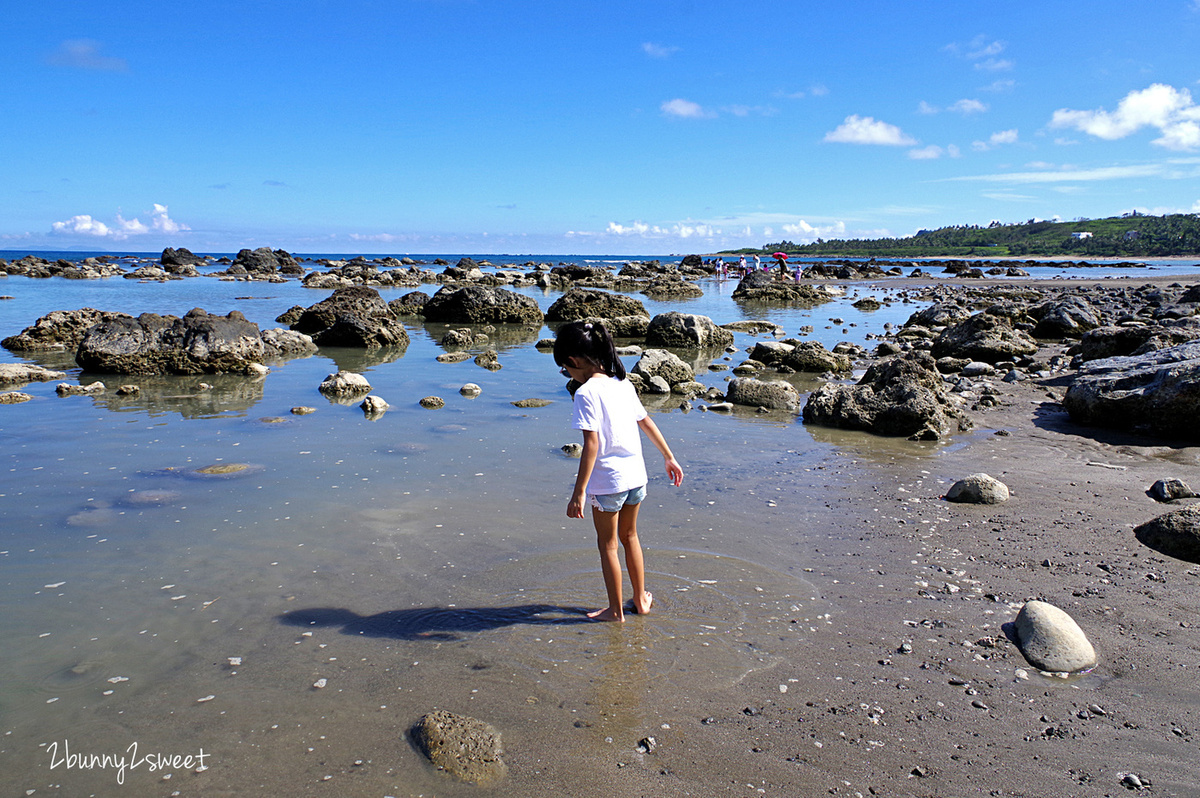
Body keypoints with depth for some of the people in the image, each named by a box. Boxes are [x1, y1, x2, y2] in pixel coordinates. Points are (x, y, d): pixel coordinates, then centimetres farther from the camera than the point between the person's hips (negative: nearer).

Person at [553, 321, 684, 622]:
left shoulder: (586, 393, -17)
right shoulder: (623, 383, 5)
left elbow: (592, 444, -22)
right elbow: (647, 422, 13)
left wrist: (579, 493, -21)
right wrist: (669, 457, 24)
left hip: (607, 482, -7)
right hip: (636, 476, 7)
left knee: (608, 545, 12)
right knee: (629, 536, 25)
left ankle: (616, 610, 25)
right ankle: (641, 600, 36)